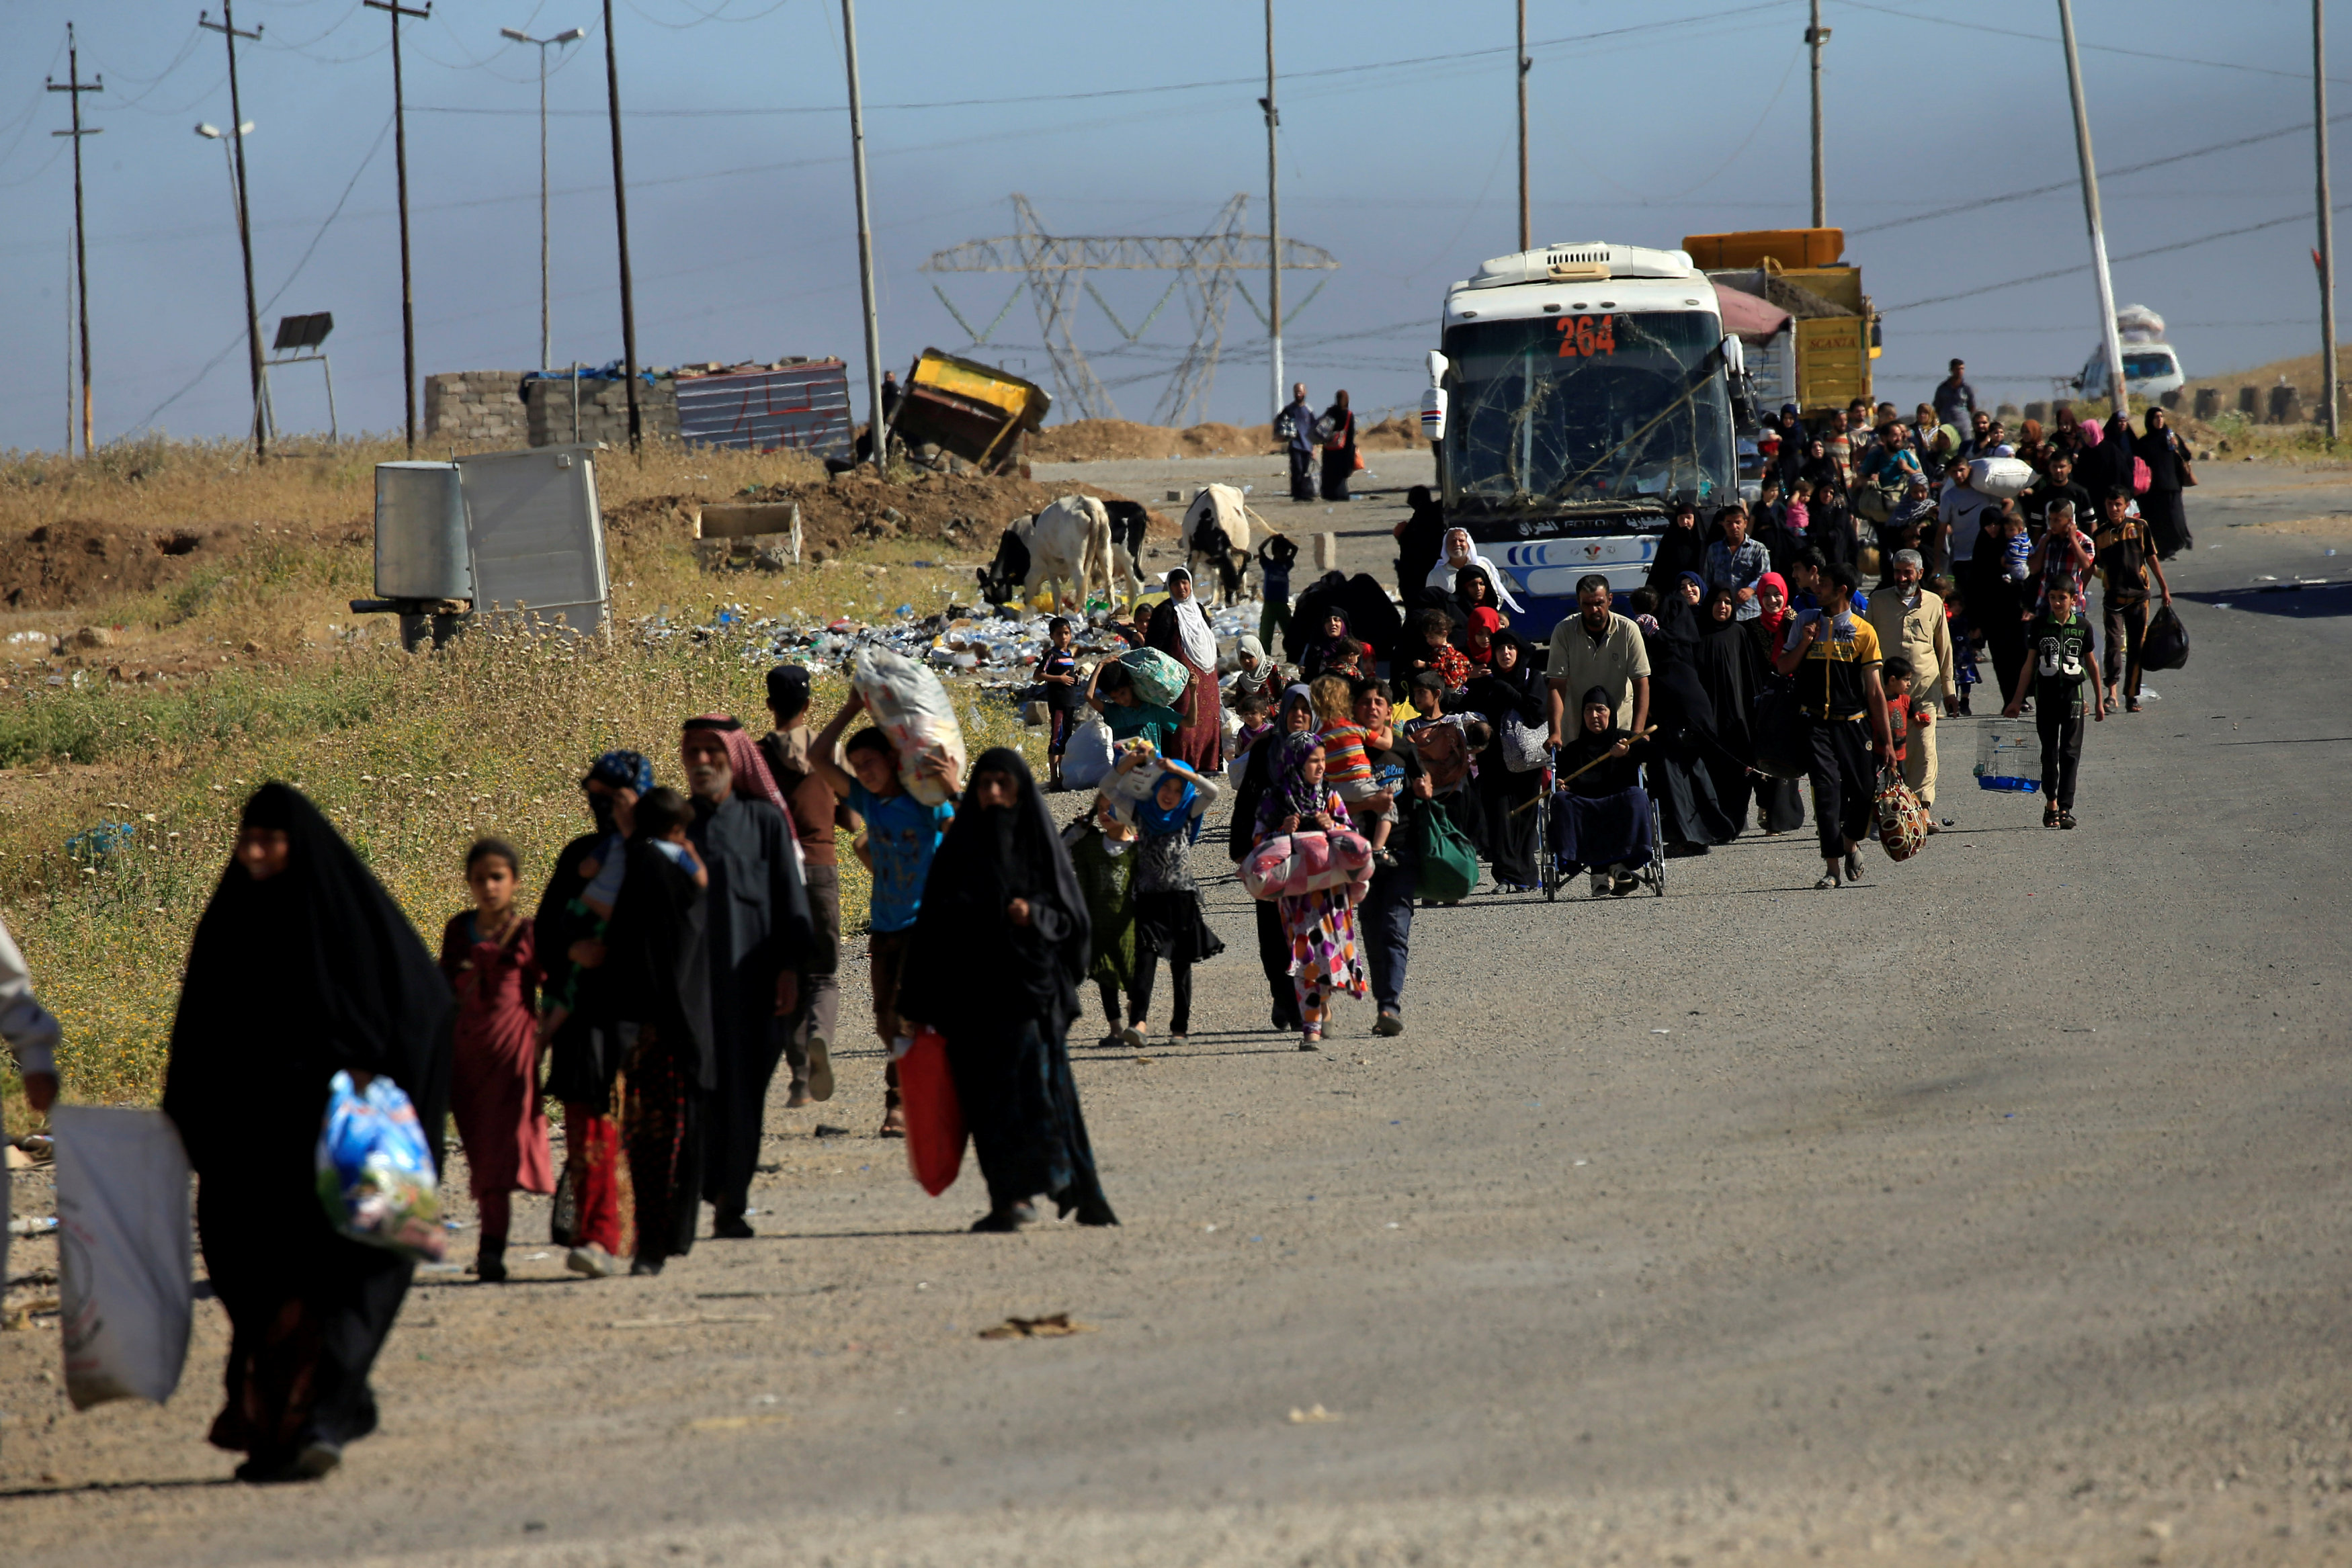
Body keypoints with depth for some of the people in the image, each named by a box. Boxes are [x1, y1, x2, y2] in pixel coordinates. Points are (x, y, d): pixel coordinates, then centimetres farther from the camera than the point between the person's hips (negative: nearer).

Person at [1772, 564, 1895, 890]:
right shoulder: (1806, 622, 7)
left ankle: (1851, 843, 31)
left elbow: (1874, 690, 2)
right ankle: (1833, 868, -11)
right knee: (1826, 788, -12)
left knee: (1864, 792, 0)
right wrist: (1804, 644, -6)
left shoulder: (1864, 632, 1)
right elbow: (1783, 668, 14)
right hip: (1816, 724, 0)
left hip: (1853, 724, 0)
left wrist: (1885, 740, 1)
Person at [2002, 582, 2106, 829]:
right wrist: (2017, 700, 8)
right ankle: (2051, 803, 17)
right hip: (2046, 692, 1)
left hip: (2072, 691, -1)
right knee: (2049, 752, 5)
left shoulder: (2082, 626, 2)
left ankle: (2065, 808, -7)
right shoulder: (2040, 625, 2)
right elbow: (2030, 664, 8)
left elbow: (2091, 663, 11)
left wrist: (2099, 700, 14)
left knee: (2070, 752, -6)